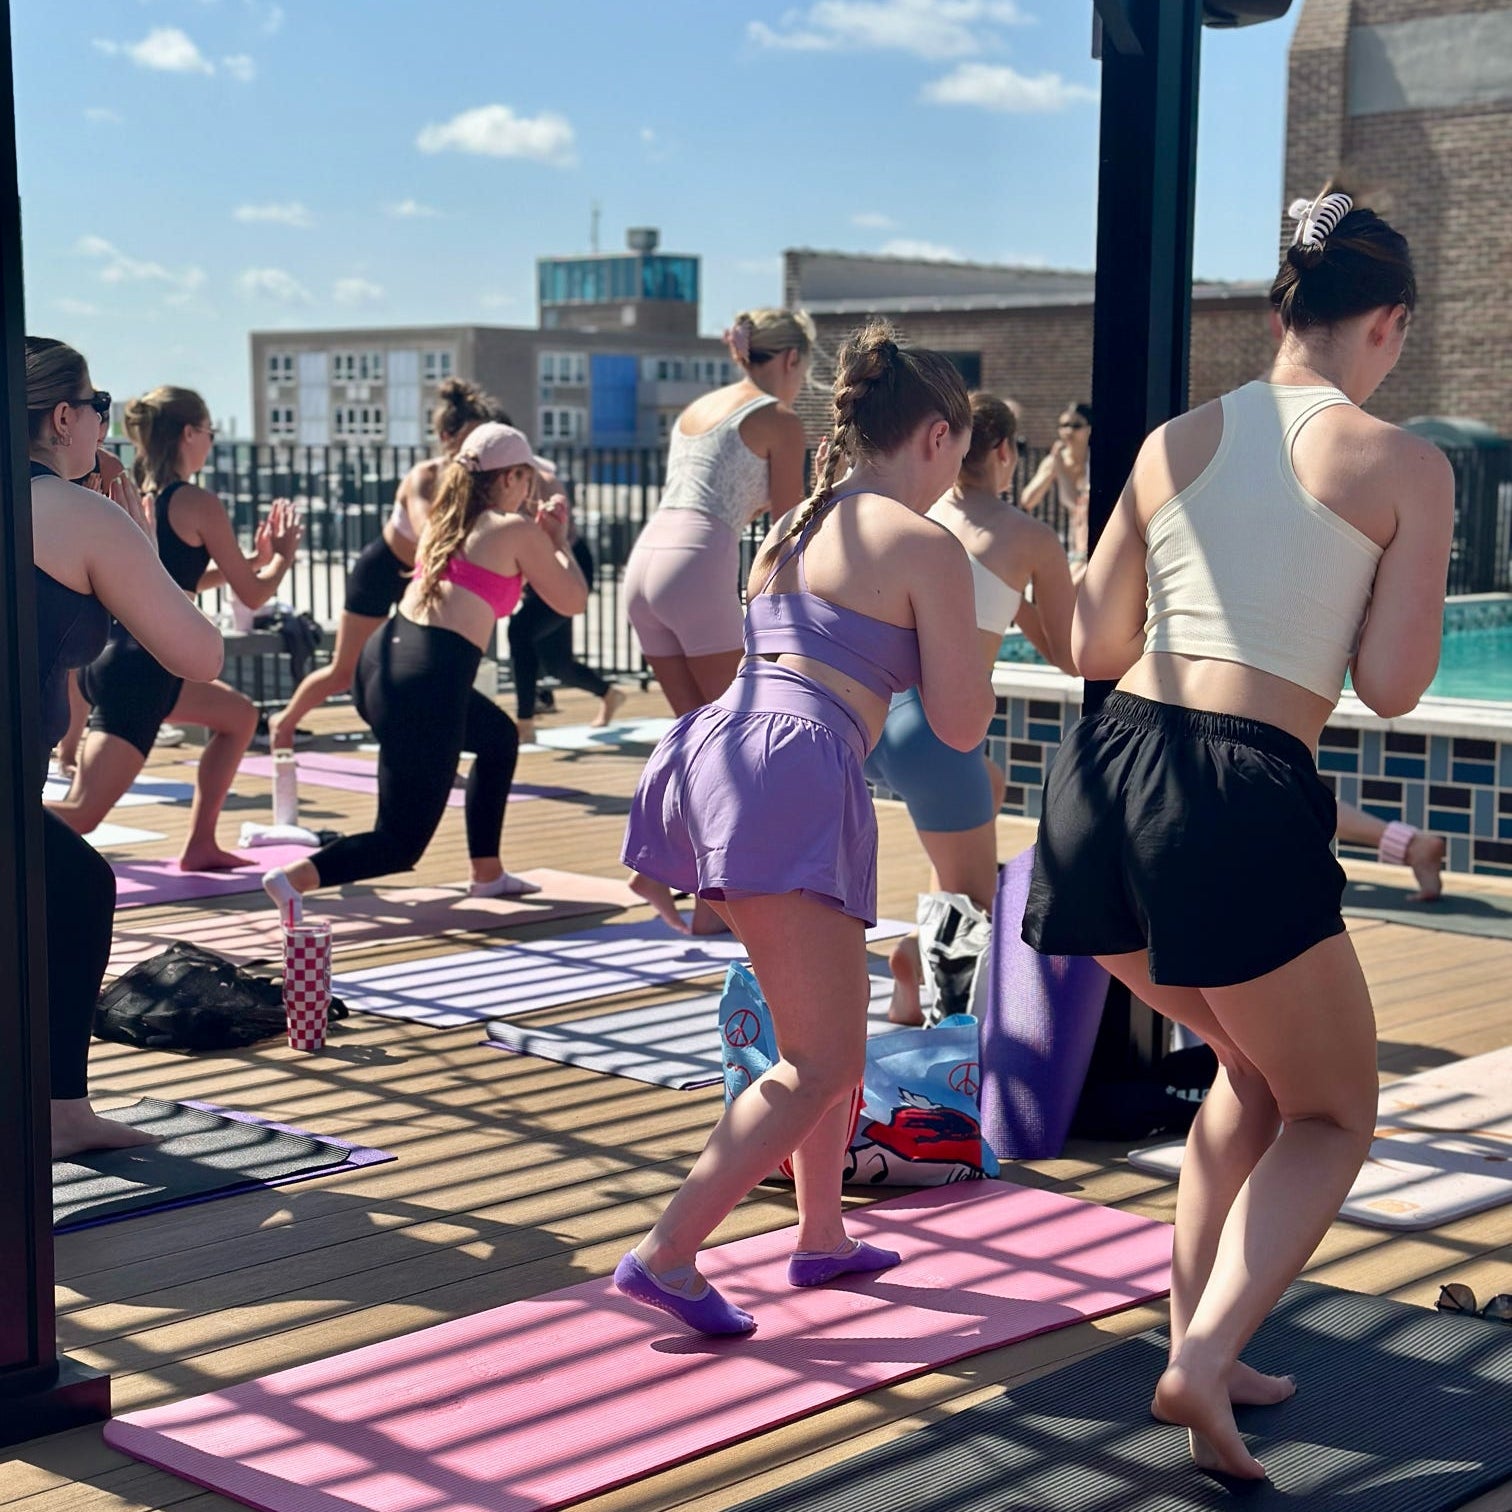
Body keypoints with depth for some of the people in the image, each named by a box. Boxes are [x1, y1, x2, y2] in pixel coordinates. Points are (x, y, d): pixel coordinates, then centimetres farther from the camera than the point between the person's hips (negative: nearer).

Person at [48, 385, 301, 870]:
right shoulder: (198, 503, -9)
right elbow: (252, 594, -1)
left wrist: (257, 557, 30)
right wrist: (282, 556, 19)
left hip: (110, 653, 9)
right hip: (140, 668, -9)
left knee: (239, 715, 27)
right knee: (81, 812, -13)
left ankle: (200, 846, 25)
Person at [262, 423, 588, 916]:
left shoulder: (443, 523, 20)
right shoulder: (517, 530, 1)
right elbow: (573, 600, 11)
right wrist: (558, 542, 26)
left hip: (382, 660, 8)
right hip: (428, 678, -8)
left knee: (499, 737, 34)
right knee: (402, 842, -3)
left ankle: (487, 874, 38)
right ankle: (295, 877, -26)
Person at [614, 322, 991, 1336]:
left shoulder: (797, 526, 23)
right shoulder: (927, 547, 1)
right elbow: (961, 724, 2)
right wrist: (968, 643, 20)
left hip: (718, 745, 9)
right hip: (796, 770, -9)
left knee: (830, 1024, 23)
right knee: (820, 1063, -3)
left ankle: (823, 1236, 33)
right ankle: (666, 1255, -9)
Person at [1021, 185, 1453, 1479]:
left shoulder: (1177, 442, 12)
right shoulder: (1404, 465, 0)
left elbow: (1093, 645, 13)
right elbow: (1392, 686, -2)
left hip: (1109, 774, 6)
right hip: (1241, 804, -6)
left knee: (1257, 1068, 28)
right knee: (1334, 1114, 15)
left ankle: (1196, 1343, 27)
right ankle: (1207, 1359, -4)